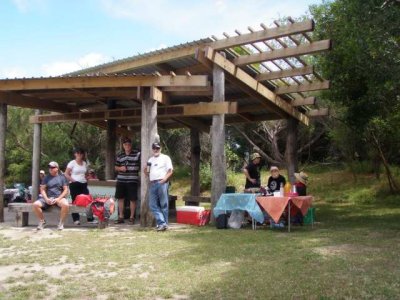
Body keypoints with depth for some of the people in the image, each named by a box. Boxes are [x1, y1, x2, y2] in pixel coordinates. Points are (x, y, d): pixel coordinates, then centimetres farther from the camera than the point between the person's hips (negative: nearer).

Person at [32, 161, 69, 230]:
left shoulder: (62, 177, 10)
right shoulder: (46, 178, 16)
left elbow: (65, 190, 4)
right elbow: (42, 190, 9)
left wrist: (58, 198, -11)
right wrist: (46, 199, -10)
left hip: (59, 197, -2)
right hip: (48, 198, 3)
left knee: (66, 205, -36)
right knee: (35, 204, -25)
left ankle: (61, 223, -14)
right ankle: (42, 221, -2)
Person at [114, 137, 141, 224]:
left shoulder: (137, 153, -2)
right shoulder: (120, 155, 11)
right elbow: (116, 167, 17)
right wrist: (120, 168, -3)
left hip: (132, 181, -4)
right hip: (121, 180, 4)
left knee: (132, 199, 0)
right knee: (120, 198, 8)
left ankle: (132, 217, 13)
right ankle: (121, 217, 19)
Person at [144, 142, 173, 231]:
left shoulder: (165, 158, 4)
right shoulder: (150, 160, 21)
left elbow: (170, 171, -2)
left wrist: (164, 179, -16)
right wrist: (146, 172, 2)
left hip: (162, 183, -5)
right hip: (152, 184, 6)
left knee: (163, 205, -1)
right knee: (153, 205, -2)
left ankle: (164, 223, 4)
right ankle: (162, 223, -3)